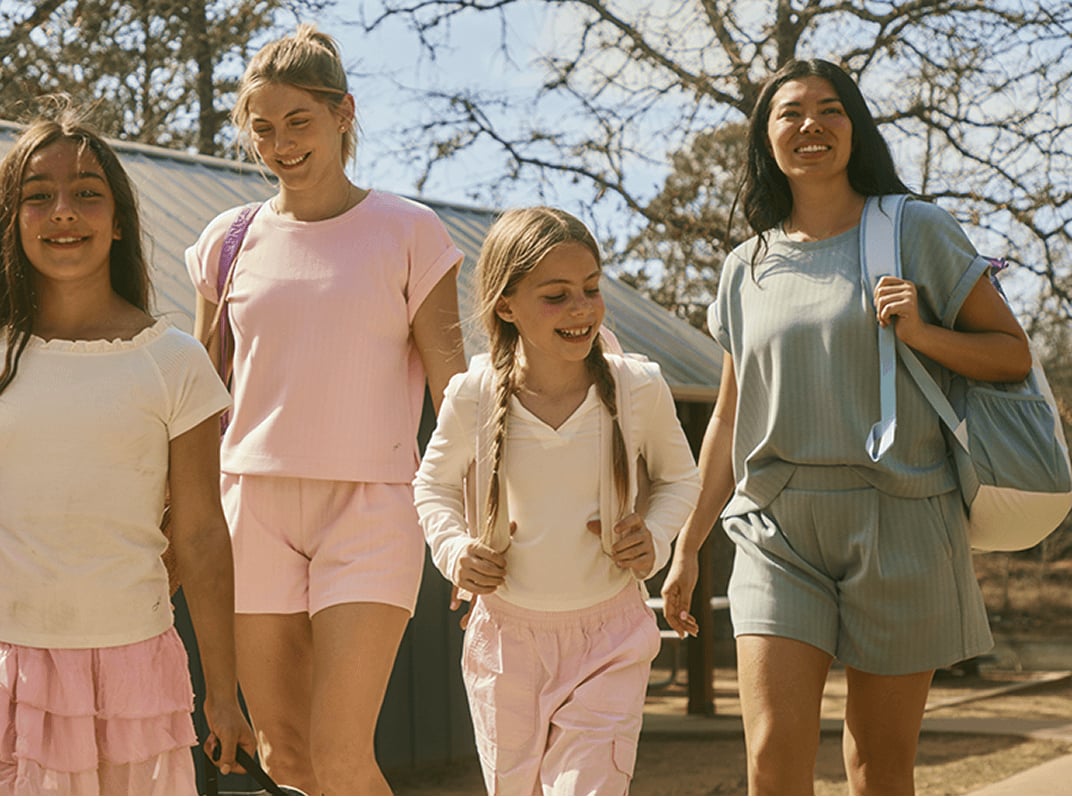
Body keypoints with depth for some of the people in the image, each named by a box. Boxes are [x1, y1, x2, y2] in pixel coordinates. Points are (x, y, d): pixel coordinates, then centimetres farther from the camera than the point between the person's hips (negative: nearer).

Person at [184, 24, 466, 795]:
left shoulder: (409, 232, 1)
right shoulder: (229, 241, 9)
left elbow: (452, 386, 0)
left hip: (370, 507, -3)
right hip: (255, 503, 3)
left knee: (339, 758, -11)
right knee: (284, 754, 6)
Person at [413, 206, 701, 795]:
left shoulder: (638, 389, -11)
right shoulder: (474, 397, -11)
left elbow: (679, 477, 8)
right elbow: (434, 484, 9)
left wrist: (654, 536, -10)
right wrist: (453, 549, -9)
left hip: (609, 638, -1)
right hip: (506, 633, 1)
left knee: (590, 789, -10)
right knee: (515, 792, 15)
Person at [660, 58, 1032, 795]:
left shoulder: (917, 233, 4)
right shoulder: (747, 269, 13)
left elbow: (1013, 354, 6)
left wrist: (923, 333, -13)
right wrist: (687, 549, 20)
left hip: (898, 522, -2)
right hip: (778, 528, 2)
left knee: (882, 765, 3)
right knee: (774, 756, -12)